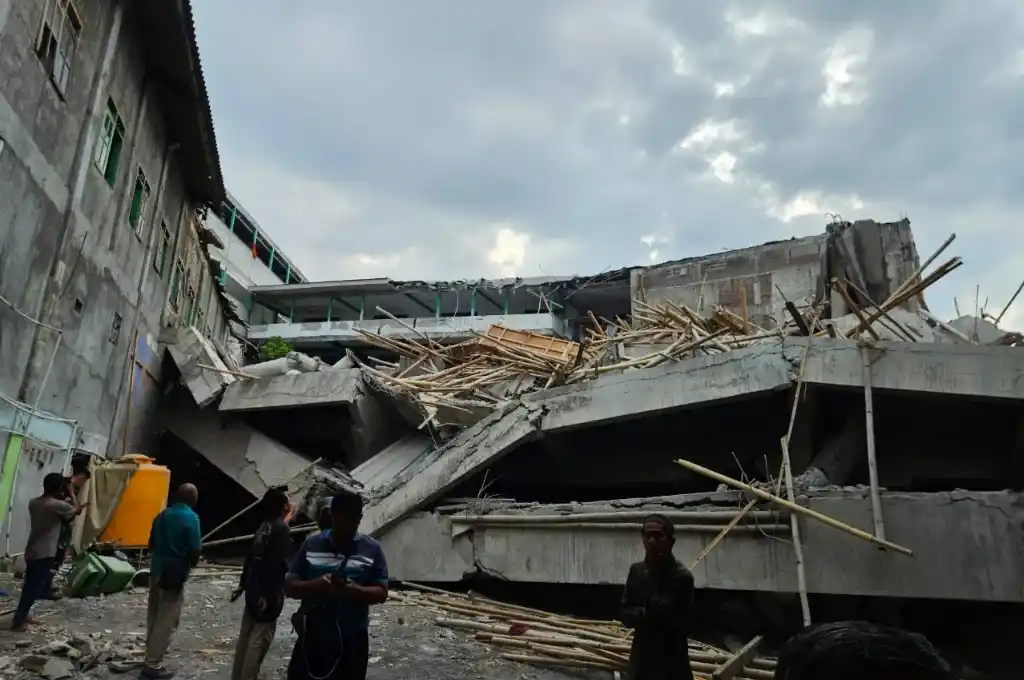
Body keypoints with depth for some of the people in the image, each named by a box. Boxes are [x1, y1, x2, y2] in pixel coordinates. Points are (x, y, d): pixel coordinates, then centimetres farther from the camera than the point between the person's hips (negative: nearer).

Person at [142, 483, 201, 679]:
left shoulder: (163, 515, 7)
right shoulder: (191, 518, -15)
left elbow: (151, 543, 13)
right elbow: (194, 550, -17)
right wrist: (192, 563, 3)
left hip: (157, 570, 8)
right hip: (175, 574, -7)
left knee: (154, 616, 18)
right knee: (167, 621, 0)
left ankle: (151, 656, 30)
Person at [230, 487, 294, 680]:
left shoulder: (265, 527, 10)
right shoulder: (280, 529, -16)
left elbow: (251, 557, 15)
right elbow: (273, 563, -23)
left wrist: (242, 585, 22)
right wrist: (265, 594, -22)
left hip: (254, 590, 9)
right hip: (268, 593, -9)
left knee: (246, 635, 16)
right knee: (260, 640, -1)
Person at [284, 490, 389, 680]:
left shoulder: (372, 549, -2)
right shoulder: (311, 544, 1)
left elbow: (381, 592, -3)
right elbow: (289, 586, 1)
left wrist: (354, 590, -24)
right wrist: (315, 585, -20)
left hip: (351, 642, -1)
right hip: (312, 638, 1)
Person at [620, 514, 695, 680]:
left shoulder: (682, 577, -16)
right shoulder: (637, 571, 1)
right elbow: (625, 614, 0)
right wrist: (645, 613, -17)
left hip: (671, 661, -5)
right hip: (641, 657, 5)